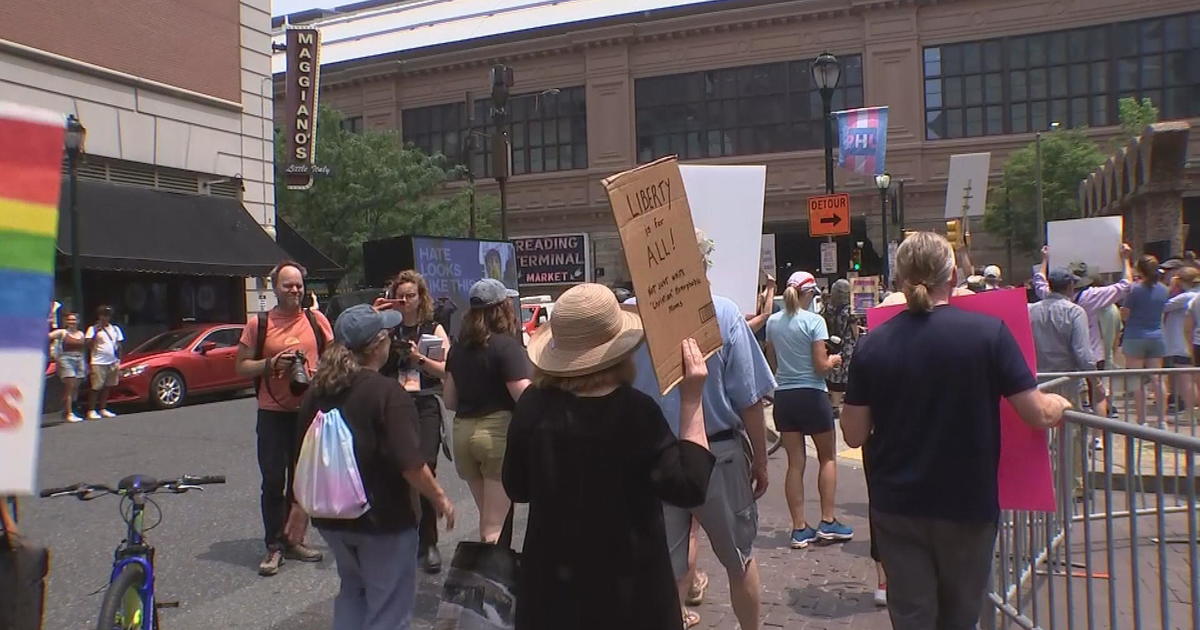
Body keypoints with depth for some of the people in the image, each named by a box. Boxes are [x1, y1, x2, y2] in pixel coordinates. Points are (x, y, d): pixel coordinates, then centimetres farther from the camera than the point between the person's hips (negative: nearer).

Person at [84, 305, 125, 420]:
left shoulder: (115, 329, 15)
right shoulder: (93, 329, 1)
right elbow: (89, 345, -8)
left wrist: (119, 361, 10)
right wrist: (96, 332, -17)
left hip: (113, 363, 5)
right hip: (98, 363, -5)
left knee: (107, 387, 8)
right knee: (96, 387, -5)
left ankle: (102, 409, 16)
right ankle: (91, 411, 0)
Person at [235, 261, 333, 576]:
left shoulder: (317, 320, 5)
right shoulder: (258, 323, 1)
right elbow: (241, 366, 2)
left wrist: (322, 373, -7)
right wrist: (272, 364, -14)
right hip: (273, 414, -2)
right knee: (273, 481, -1)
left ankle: (294, 540, 23)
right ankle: (274, 546, 9)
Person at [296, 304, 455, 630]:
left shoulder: (318, 390, 0)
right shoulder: (388, 392, -20)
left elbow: (301, 455, 9)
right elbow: (410, 463, -25)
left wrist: (300, 505, 22)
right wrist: (440, 498, -10)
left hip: (331, 515, 7)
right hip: (383, 517, -6)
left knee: (353, 590, 28)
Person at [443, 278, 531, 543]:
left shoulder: (459, 347, 9)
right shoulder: (506, 345, -11)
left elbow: (450, 400, 15)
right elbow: (526, 397, -18)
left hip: (463, 432, 7)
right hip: (499, 432, -7)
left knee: (486, 517, 21)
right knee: (496, 525, 0)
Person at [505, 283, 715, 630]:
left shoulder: (533, 404, -10)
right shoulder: (634, 411, -21)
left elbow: (517, 488, 1)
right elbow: (688, 488, -20)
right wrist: (691, 402, -19)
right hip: (628, 583, -3)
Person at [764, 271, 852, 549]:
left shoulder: (773, 322, 4)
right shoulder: (814, 321, -13)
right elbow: (821, 366, -14)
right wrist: (833, 360, 6)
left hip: (784, 396, 5)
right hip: (811, 395, -5)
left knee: (795, 463, 9)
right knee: (828, 458, 14)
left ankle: (799, 529, 11)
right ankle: (827, 522, 13)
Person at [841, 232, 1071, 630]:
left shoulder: (873, 344, -7)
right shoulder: (988, 332, -13)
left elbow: (854, 435, -4)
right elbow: (1039, 415, -11)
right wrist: (1061, 403, 11)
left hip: (897, 507, 1)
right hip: (968, 504, -1)